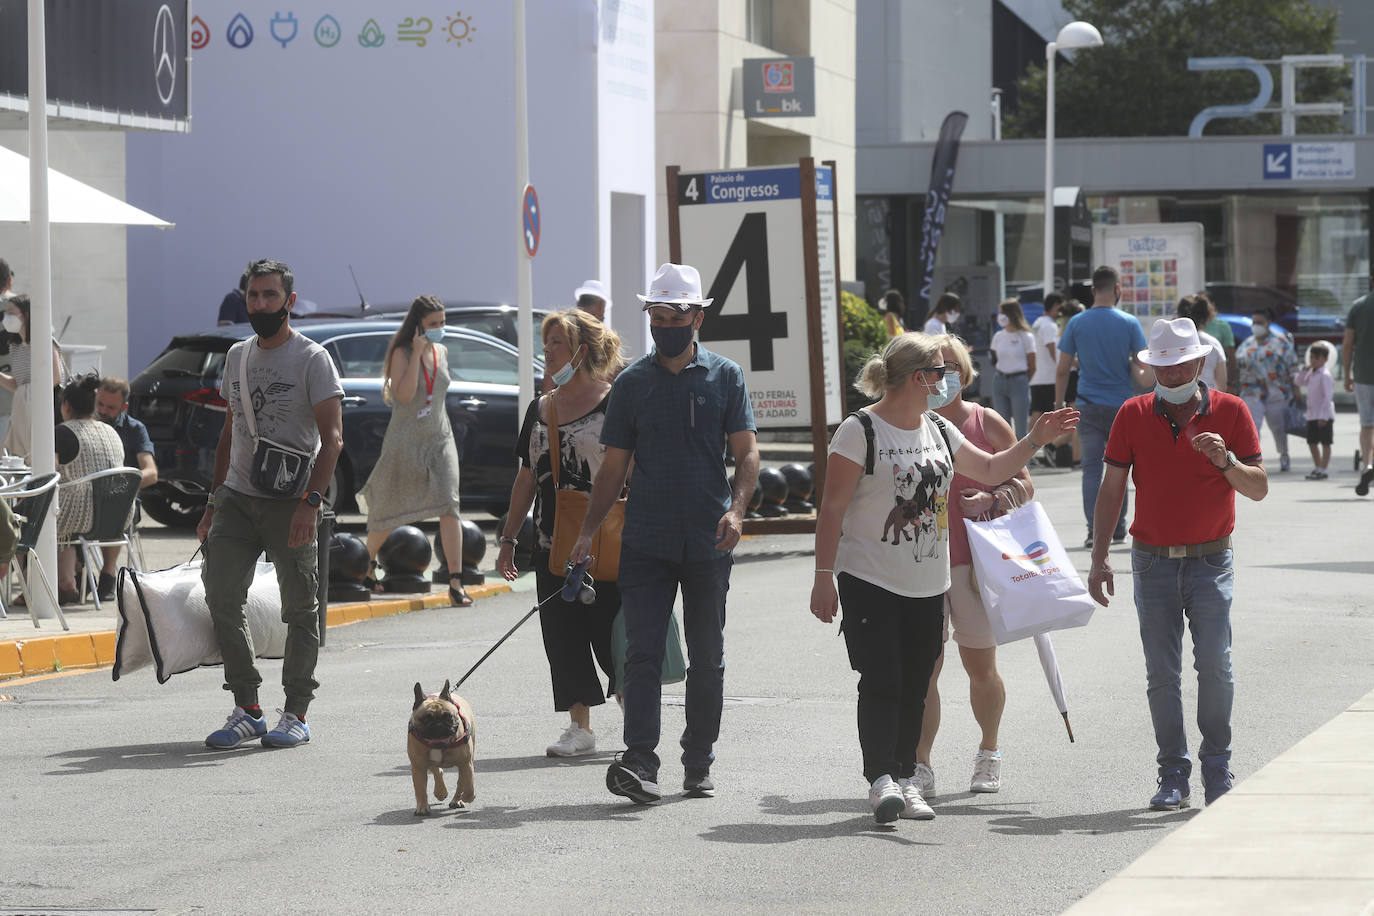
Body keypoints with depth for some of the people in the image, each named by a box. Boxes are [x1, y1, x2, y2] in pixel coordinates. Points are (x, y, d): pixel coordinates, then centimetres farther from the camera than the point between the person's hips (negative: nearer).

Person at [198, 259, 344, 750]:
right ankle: (247, 710, 2)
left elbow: (332, 437, -12)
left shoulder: (312, 359, -5)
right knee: (221, 596, -6)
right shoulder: (237, 356, 14)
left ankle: (296, 714, 9)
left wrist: (311, 501, -23)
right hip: (237, 498, 5)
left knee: (300, 609, 1)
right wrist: (214, 502, 17)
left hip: (290, 503, -5)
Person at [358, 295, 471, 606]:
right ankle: (367, 563, 35)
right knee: (388, 510, 9)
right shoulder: (402, 353, -8)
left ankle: (456, 583, -18)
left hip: (439, 440, 4)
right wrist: (417, 354, -22)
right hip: (404, 441, -4)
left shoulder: (441, 352, 9)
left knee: (448, 506, -14)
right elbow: (404, 394, -22)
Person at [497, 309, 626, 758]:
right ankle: (580, 726, 11)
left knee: (608, 631, -4)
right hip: (552, 544, 6)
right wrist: (509, 537, 15)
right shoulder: (540, 410, 12)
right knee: (562, 635, 4)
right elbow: (527, 478, 17)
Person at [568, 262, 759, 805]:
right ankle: (640, 763, -18)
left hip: (708, 542, 0)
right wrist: (588, 531, 0)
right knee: (642, 652, -11)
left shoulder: (725, 377, 4)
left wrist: (736, 508, -19)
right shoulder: (631, 383, 7)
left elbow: (746, 454, -1)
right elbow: (614, 466, 9)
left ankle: (698, 764, 19)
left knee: (706, 659, 8)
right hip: (646, 541, 0)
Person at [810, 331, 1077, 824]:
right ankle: (881, 779, -13)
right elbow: (833, 509, -10)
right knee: (882, 682, -12)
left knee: (915, 686, 6)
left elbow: (991, 470, 27)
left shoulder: (939, 431, 13)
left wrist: (1035, 440, 15)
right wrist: (823, 575, -14)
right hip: (871, 580, -6)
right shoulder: (860, 430, -9)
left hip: (928, 585, 6)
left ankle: (905, 779, 12)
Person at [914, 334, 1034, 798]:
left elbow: (1023, 485, 6)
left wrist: (991, 501, -13)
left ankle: (989, 752, 29)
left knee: (981, 668, 7)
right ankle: (919, 767, -5)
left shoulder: (987, 423, 2)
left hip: (975, 559, 0)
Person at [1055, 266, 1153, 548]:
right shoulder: (1129, 323, -2)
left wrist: (1059, 405, 7)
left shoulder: (1076, 323, 0)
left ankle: (1094, 529, -8)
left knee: (1091, 469, 1)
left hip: (1088, 408, 0)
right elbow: (1144, 366, -7)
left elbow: (1062, 370, 1)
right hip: (1121, 406, 0)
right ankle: (1118, 527, 17)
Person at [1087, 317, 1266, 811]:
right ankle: (1172, 775, 7)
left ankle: (1217, 767, 3)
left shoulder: (1230, 411, -1)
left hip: (1210, 561, -2)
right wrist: (1099, 557, 2)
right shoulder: (1133, 414, 3)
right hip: (1153, 561, 2)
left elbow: (1258, 488, -1)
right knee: (1162, 673, 0)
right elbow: (1111, 489, 7)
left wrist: (1225, 460, -20)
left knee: (1214, 663, -12)